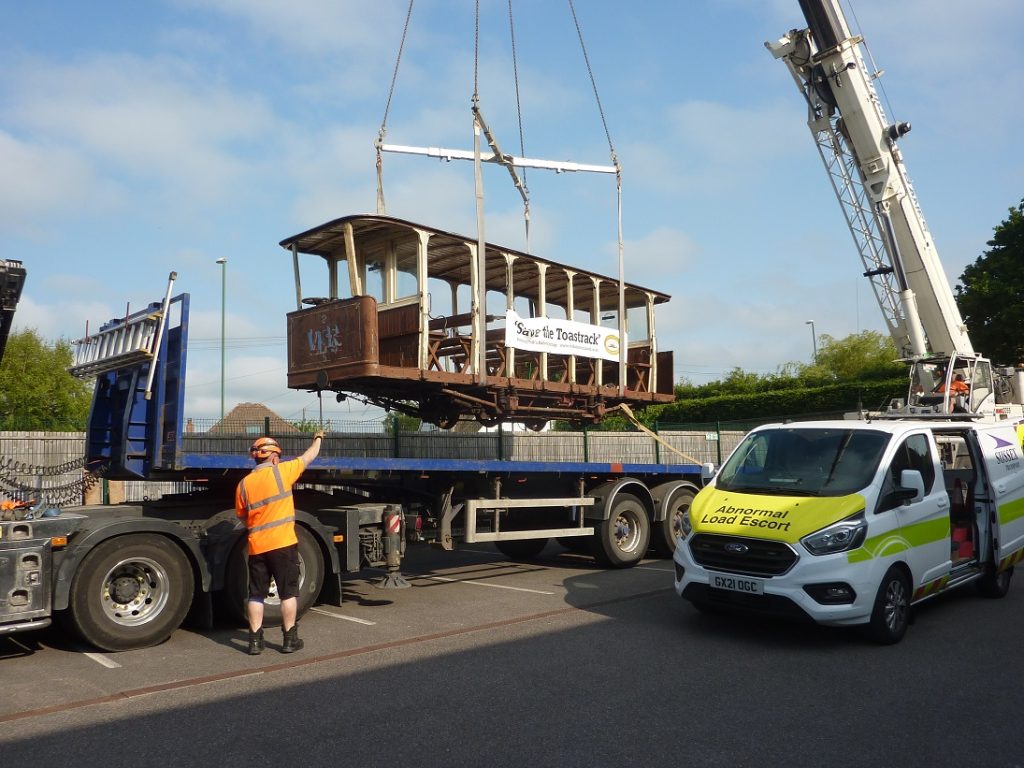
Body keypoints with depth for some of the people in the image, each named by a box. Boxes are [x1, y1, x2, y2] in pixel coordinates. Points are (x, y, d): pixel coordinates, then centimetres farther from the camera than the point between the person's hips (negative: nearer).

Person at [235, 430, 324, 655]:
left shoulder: (244, 484, 4)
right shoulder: (281, 472, -6)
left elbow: (242, 516, 15)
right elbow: (309, 456, 8)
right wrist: (318, 438, 26)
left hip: (256, 546, 4)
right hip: (283, 543, -3)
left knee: (256, 594, 12)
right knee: (288, 593, 7)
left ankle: (255, 640, 14)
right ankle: (290, 639, 12)